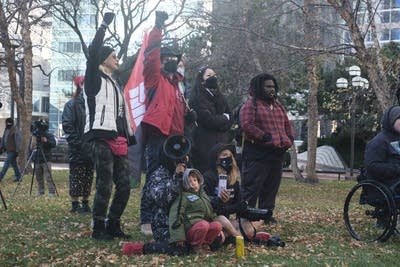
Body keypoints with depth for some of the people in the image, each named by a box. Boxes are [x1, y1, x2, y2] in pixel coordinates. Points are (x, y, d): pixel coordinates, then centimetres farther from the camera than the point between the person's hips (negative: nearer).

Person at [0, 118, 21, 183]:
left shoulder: (15, 131, -13)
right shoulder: (6, 130, 12)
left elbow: (18, 141, -16)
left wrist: (17, 150, -18)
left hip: (12, 151, -8)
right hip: (8, 150, 8)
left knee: (6, 163, -9)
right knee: (14, 163, 12)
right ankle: (18, 177, 18)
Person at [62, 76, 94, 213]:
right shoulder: (72, 104, -2)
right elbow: (67, 125, -8)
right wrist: (78, 143, -14)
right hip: (77, 150, -5)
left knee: (88, 177, 8)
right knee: (76, 177, -1)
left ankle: (85, 203, 15)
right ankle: (75, 204, 6)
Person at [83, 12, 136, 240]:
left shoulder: (115, 84, 26)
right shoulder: (95, 80, 4)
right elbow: (93, 52, -13)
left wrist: (130, 136, 22)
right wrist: (105, 25, -8)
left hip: (118, 140, 8)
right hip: (101, 138, -8)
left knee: (124, 186, 4)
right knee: (104, 185, -11)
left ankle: (113, 225, 15)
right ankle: (99, 228, -3)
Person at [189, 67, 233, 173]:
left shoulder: (219, 96, 18)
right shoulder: (198, 97, -3)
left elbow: (230, 119, 13)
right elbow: (208, 119, -14)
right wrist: (224, 118, 2)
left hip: (221, 142, 6)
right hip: (205, 144, -6)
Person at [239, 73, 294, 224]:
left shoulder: (278, 106, 21)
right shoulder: (251, 104, -5)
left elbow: (286, 125, 26)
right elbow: (247, 125, -17)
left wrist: (289, 140, 10)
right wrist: (264, 136, -20)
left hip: (277, 153, 8)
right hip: (257, 153, -8)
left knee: (271, 187, 12)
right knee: (252, 186, -7)